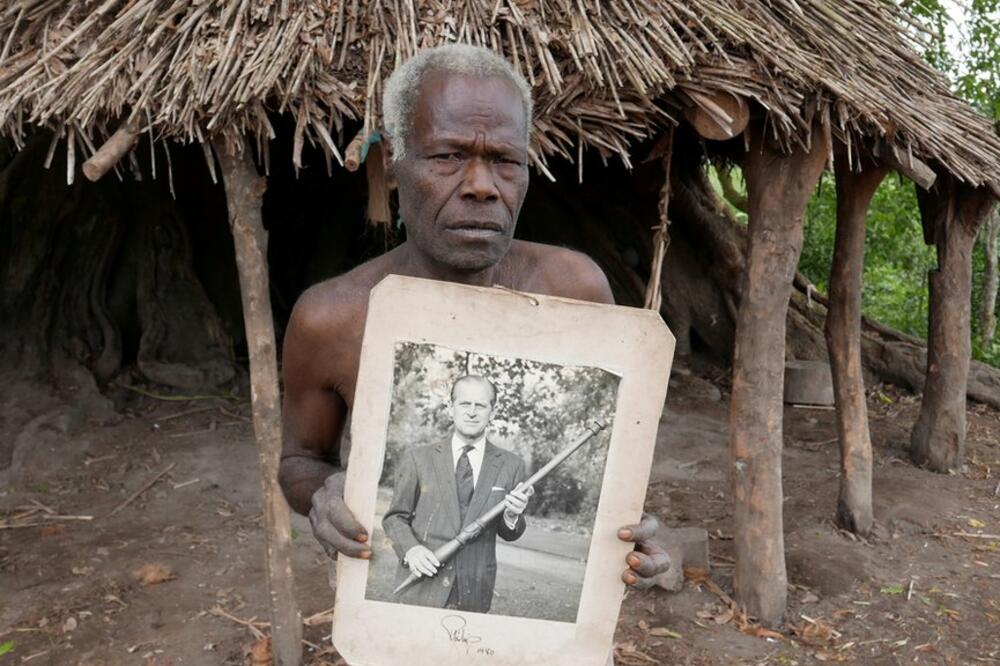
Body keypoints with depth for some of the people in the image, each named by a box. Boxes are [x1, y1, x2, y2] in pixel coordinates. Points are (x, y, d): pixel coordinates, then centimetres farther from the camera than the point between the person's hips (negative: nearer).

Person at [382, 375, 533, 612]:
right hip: (420, 591, 0)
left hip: (474, 596, 1)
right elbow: (395, 517, 6)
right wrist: (410, 548, -13)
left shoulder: (510, 465, 3)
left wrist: (512, 516, -13)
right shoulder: (418, 458, 2)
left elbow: (509, 534, 9)